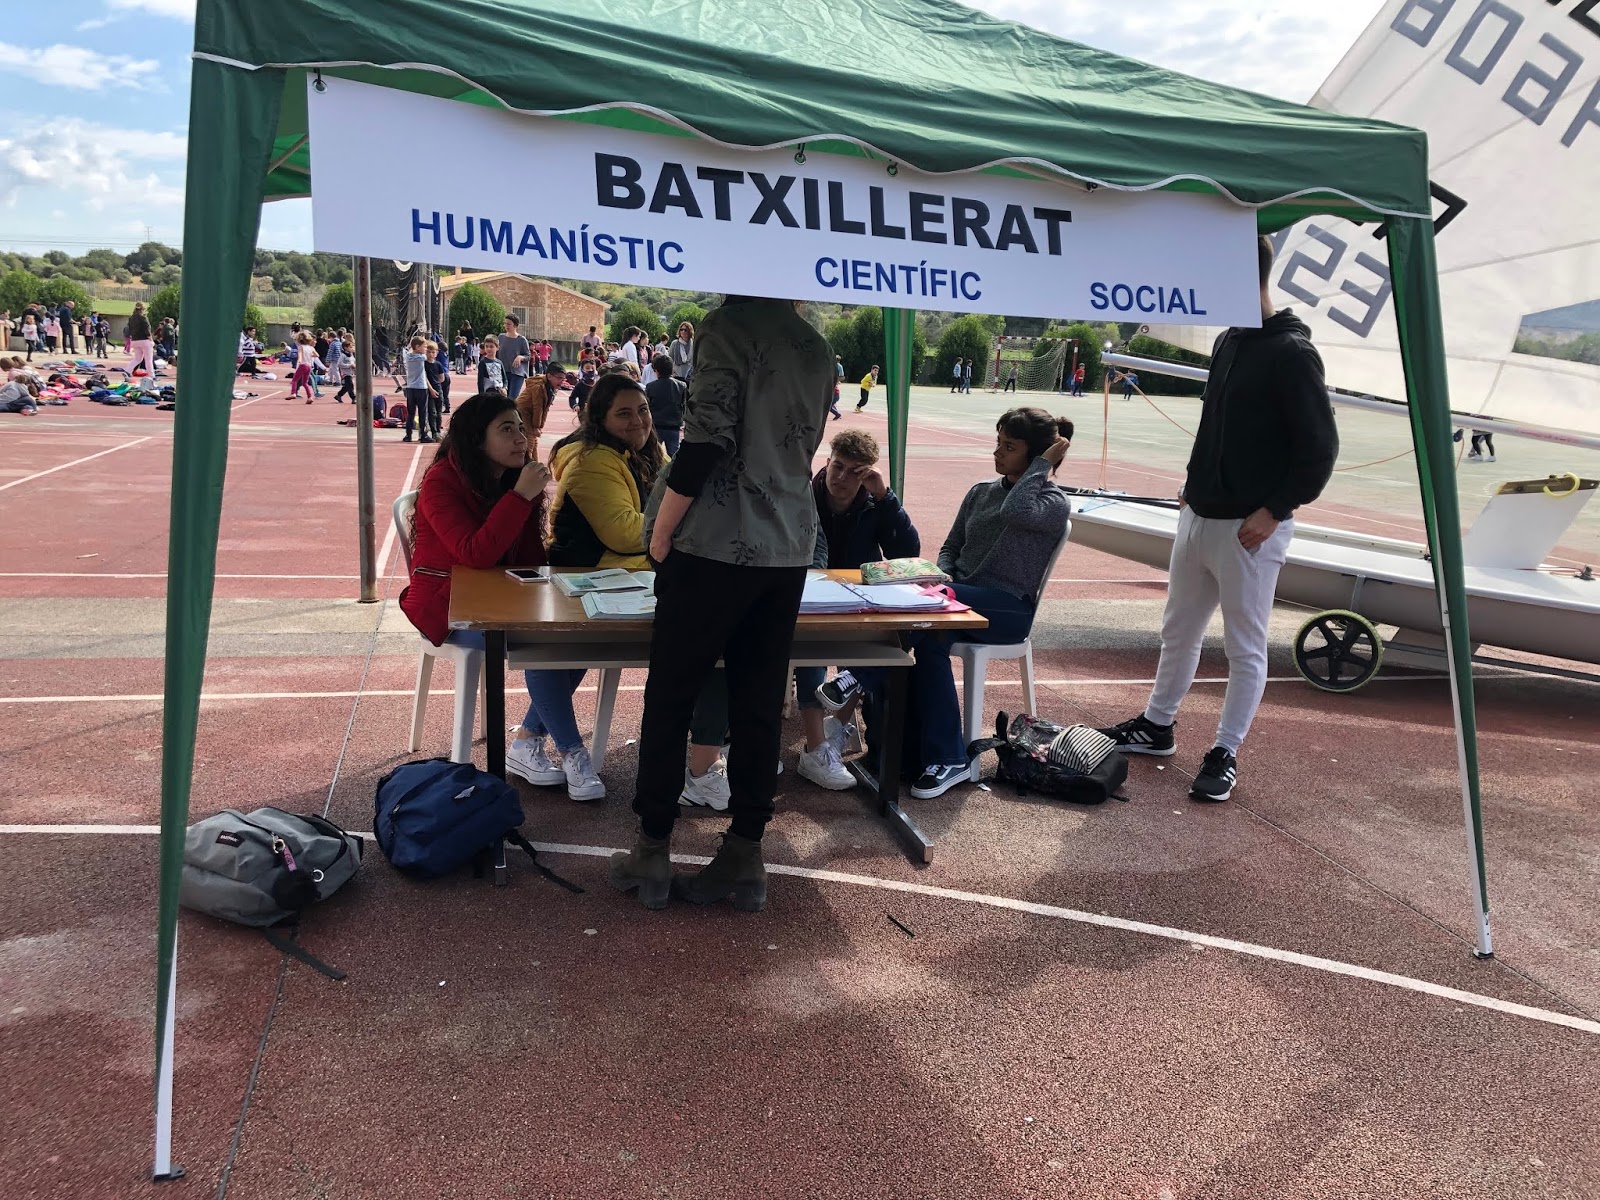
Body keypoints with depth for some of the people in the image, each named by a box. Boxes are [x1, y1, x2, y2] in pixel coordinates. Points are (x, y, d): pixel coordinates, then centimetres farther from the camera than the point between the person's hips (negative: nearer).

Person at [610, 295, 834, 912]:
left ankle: (652, 851, 13)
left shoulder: (727, 326, -6)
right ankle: (744, 856, 14)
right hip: (787, 548, 6)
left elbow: (707, 441, -15)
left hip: (716, 544, -6)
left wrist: (661, 533, -8)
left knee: (669, 698, 6)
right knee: (759, 705, 8)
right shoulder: (817, 348, 13)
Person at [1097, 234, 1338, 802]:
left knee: (1245, 647, 4)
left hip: (1250, 530, -8)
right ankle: (1156, 726, 33)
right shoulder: (1227, 342, 11)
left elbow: (1320, 448, -15)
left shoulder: (1291, 352, -14)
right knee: (1178, 631, 18)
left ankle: (1225, 754, 15)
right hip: (1198, 517, 9)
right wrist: (1194, 485, 14)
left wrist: (1275, 510, -18)